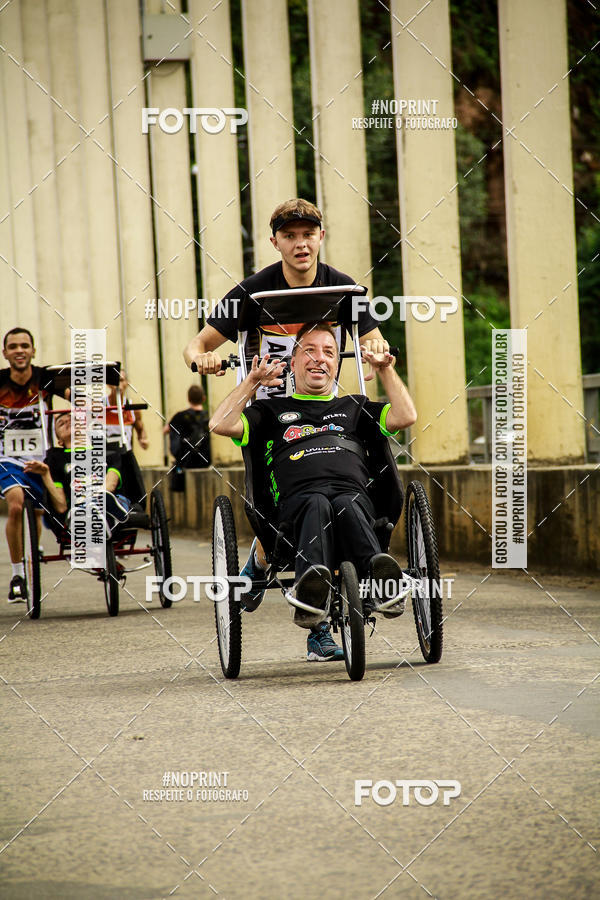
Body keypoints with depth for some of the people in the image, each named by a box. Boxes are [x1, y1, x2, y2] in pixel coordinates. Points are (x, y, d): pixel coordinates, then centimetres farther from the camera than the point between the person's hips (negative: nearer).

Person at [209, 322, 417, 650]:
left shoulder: (354, 407, 37)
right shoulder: (274, 410, 32)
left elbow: (405, 417, 23)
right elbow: (220, 425, 17)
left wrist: (385, 370, 20)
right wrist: (252, 381, 13)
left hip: (352, 491, 1)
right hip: (298, 497, -1)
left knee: (346, 506, -38)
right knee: (317, 505, -39)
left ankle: (382, 583, -69)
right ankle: (311, 586, -70)